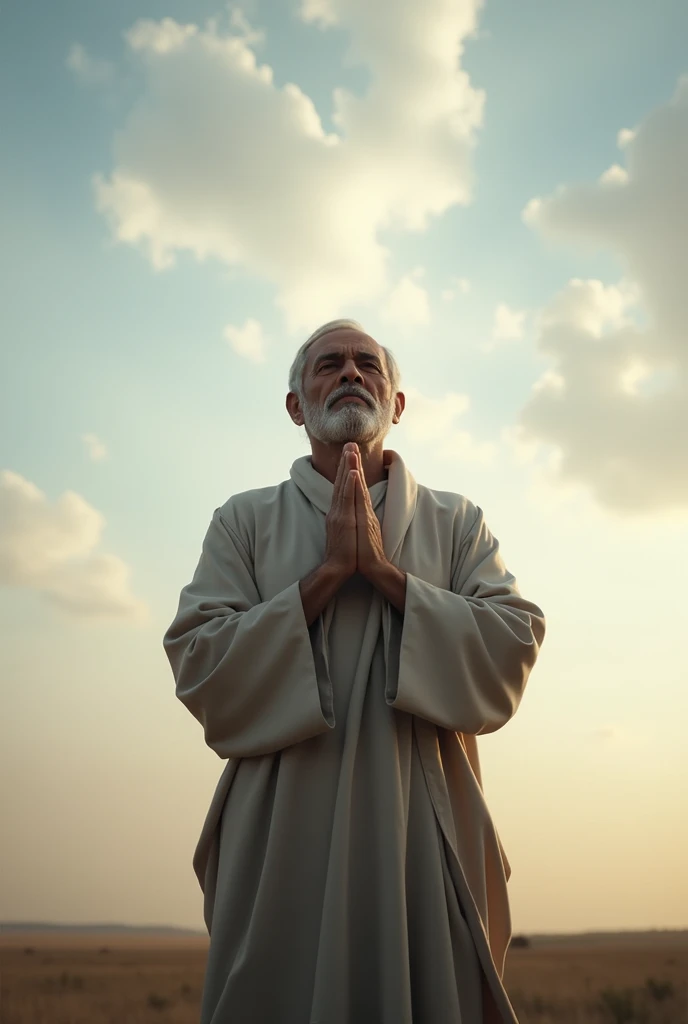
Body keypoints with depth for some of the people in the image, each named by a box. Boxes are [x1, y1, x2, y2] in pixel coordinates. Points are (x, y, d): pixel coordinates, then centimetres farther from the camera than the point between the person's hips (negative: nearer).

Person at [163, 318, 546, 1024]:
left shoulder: (457, 523, 10)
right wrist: (329, 571, -11)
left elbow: (513, 649, -4)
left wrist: (384, 570, -11)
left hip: (425, 832, 1)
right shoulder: (244, 521, 8)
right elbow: (199, 668, -5)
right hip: (283, 831, 0)